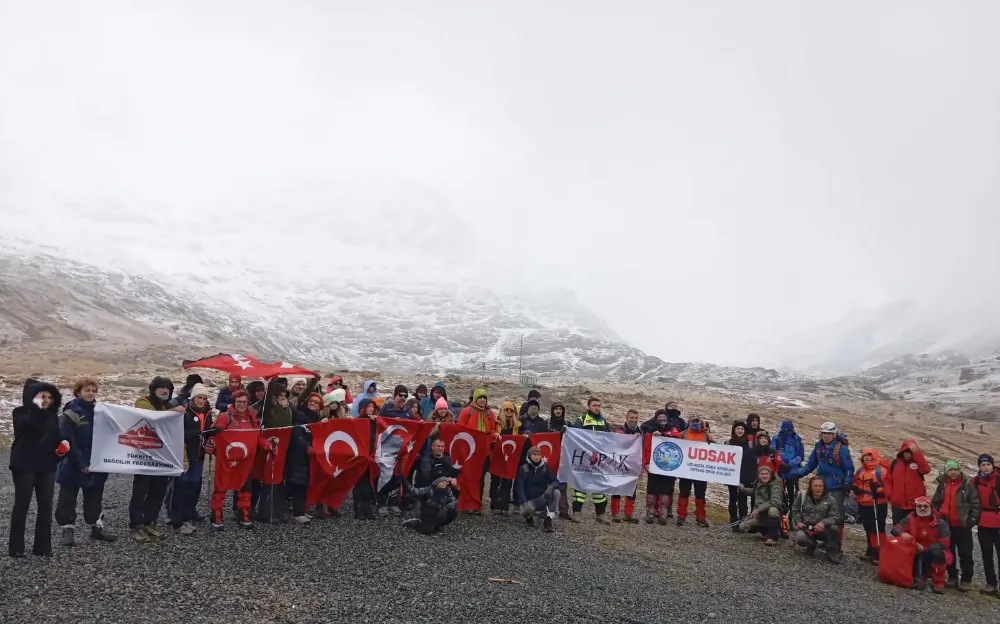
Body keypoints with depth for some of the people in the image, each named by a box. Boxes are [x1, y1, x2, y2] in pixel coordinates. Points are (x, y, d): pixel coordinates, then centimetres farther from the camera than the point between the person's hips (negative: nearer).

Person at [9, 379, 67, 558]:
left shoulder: (52, 416, 10)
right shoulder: (21, 412, -6)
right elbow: (29, 424, -28)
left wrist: (63, 443, 0)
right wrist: (36, 407, -25)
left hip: (47, 466, 5)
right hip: (25, 466, -5)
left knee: (46, 506, 5)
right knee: (22, 505, 1)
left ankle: (42, 546, 12)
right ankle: (15, 547, 11)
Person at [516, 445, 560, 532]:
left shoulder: (545, 467, 1)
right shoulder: (523, 469, -5)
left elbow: (555, 481, -6)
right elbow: (519, 487, -11)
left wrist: (551, 487, -31)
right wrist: (524, 501, -27)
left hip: (543, 499, 2)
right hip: (529, 500, -2)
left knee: (556, 492, -28)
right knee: (527, 508, -38)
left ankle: (548, 520, -22)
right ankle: (529, 516, 3)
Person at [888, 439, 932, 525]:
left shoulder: (918, 462, -4)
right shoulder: (895, 463, 3)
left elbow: (926, 469, -28)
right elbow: (889, 481, 9)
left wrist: (916, 452, -30)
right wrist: (890, 496, -1)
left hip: (915, 505, -2)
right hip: (898, 505, 2)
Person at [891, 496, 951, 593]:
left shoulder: (940, 522, -10)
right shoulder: (911, 518, -2)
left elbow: (944, 542, -18)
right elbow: (895, 528, -3)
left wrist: (925, 548, -25)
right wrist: (902, 533, -28)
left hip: (936, 555, -2)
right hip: (917, 554, 2)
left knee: (937, 551, -34)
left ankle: (938, 583, -18)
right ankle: (918, 578, -8)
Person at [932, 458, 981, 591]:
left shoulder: (968, 485, -4)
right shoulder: (942, 485, 7)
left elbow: (976, 504, -5)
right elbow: (935, 502, 13)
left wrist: (972, 519, -10)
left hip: (962, 525, -4)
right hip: (946, 525, 4)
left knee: (965, 553, 0)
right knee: (948, 552, 10)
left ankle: (966, 580, 6)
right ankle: (952, 577, 20)